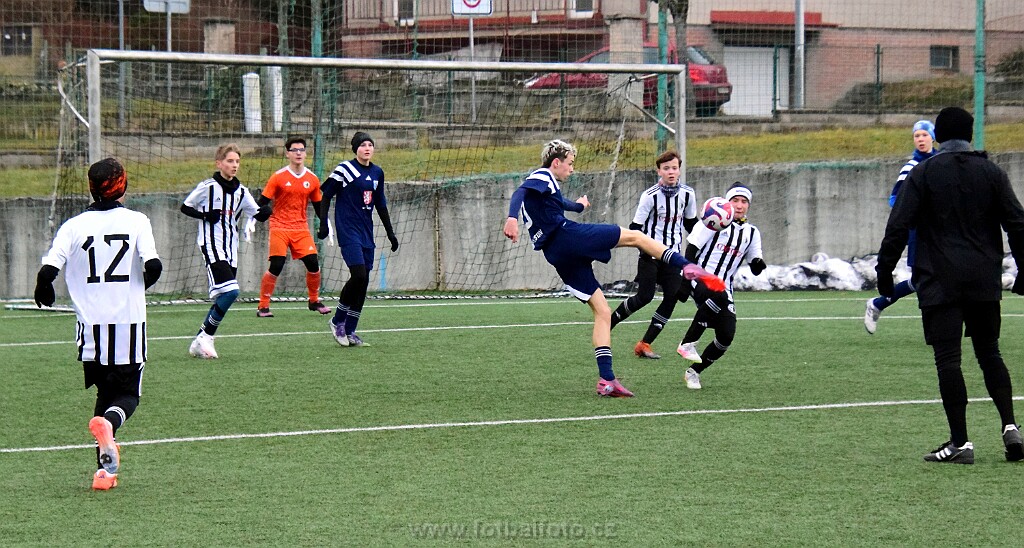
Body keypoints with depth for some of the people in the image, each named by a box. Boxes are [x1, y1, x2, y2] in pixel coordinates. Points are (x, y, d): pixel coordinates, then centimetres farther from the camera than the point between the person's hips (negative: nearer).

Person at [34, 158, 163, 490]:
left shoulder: (74, 226, 1)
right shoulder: (137, 221, -2)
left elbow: (49, 270, -8)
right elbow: (153, 266, -13)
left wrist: (44, 292, 14)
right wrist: (139, 284, 10)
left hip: (91, 326, 2)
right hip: (129, 323, -2)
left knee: (105, 392, 16)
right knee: (127, 394, 9)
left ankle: (105, 469, 6)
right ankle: (107, 424, -25)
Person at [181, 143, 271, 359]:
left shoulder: (241, 191, 10)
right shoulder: (207, 187, -6)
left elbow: (258, 214, 12)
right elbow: (185, 207, 2)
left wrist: (266, 211, -11)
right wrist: (205, 216, -15)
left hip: (231, 249, 7)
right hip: (211, 246, -7)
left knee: (225, 297, 5)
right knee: (230, 291, -20)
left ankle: (202, 339, 15)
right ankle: (205, 337, -10)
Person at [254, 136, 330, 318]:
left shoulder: (312, 180, 6)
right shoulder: (278, 177, -5)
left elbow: (319, 206, 15)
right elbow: (262, 201, -3)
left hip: (301, 229, 3)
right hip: (279, 228, -3)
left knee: (313, 264, -5)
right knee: (276, 267, -13)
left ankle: (314, 301, 18)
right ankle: (263, 306, -1)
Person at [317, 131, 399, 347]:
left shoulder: (377, 173, 12)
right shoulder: (344, 170, -7)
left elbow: (380, 204, 21)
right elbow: (326, 195, -4)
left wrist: (390, 232, 21)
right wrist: (323, 223, -11)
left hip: (366, 232, 7)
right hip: (348, 230, -7)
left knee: (363, 281, 4)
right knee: (358, 275, -18)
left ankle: (350, 331, 11)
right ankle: (338, 321, 0)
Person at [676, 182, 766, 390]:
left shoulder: (751, 232, 14)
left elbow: (755, 269, 15)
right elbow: (691, 250, -4)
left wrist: (758, 264, -10)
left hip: (724, 288, 6)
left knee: (726, 337, -7)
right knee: (718, 296, -40)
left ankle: (693, 372, 13)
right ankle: (687, 343, -32)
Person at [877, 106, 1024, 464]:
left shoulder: (923, 173, -2)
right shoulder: (991, 173, 6)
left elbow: (899, 226, -8)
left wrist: (884, 270, -2)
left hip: (940, 283, -3)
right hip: (985, 282, 3)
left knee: (948, 358, -3)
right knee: (989, 353, 16)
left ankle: (960, 443, -7)